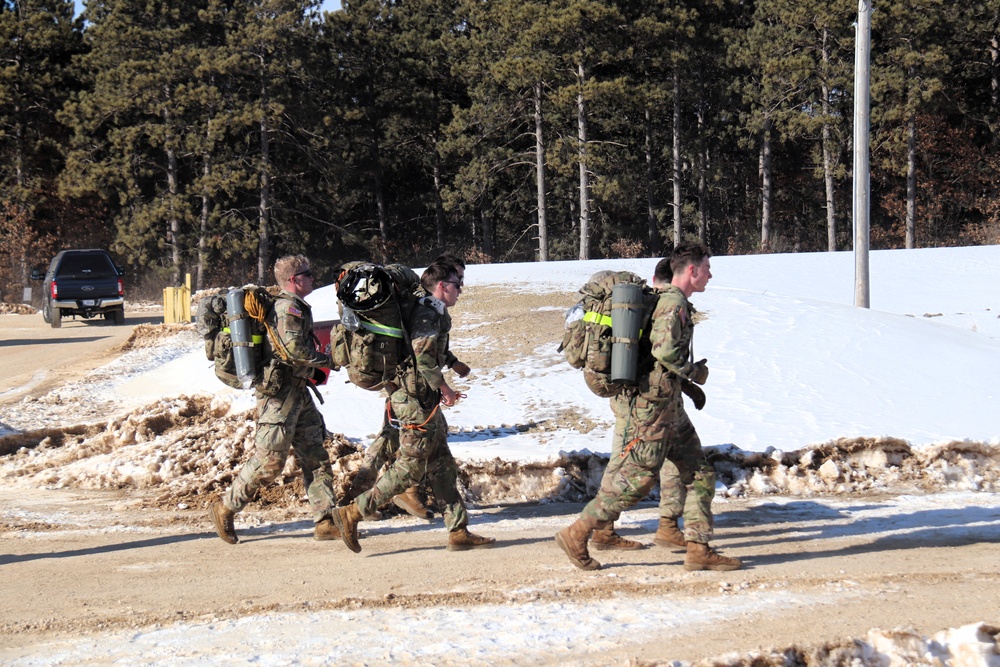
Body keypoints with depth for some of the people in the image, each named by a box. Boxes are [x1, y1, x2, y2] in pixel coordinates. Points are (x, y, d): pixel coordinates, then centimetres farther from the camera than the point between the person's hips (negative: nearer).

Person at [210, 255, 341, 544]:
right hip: (280, 393, -10)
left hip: (298, 393, 10)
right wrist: (327, 360, -11)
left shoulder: (296, 307, 18)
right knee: (269, 461, -6)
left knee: (316, 457, 6)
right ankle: (225, 508, 7)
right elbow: (295, 349, -23)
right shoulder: (288, 307, -14)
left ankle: (326, 521, 5)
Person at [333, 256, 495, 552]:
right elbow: (422, 355, -24)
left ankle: (459, 532, 10)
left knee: (443, 468, 9)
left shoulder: (435, 314, 17)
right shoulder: (428, 314, -14)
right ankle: (353, 513, -1)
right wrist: (444, 388, -16)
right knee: (410, 467, -7)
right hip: (416, 401, -11)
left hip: (426, 401, 11)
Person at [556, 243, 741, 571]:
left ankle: (699, 550, 6)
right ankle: (576, 535, 4)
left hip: (669, 407, 10)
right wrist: (693, 373, -13)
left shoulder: (666, 299, 16)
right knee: (636, 478, -5)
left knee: (700, 475, 7)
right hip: (652, 406, -10)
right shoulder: (674, 303, -15)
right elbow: (665, 348, -29)